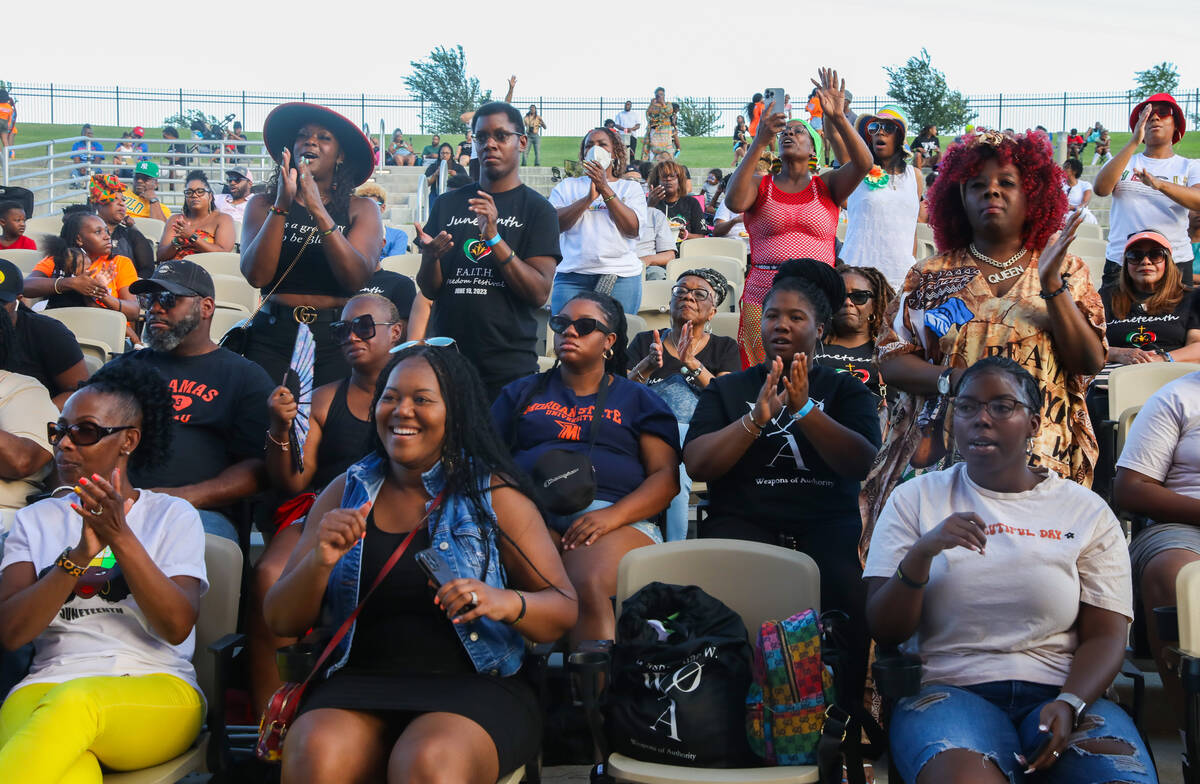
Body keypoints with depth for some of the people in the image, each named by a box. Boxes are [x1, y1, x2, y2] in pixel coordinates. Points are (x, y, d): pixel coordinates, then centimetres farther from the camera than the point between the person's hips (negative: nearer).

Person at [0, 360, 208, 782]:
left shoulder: (173, 515, 10)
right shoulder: (35, 520, 17)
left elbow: (177, 627, -5)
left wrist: (119, 536, -14)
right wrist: (80, 554, -14)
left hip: (157, 693, 0)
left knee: (74, 701, -37)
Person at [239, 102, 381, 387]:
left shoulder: (361, 209, 7)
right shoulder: (262, 204, 9)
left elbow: (356, 279, -10)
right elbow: (256, 276, -7)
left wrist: (318, 211, -17)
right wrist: (281, 206, -13)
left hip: (338, 338, 0)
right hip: (272, 335, 0)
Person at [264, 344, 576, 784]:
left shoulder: (494, 494, 5)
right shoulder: (345, 492, 12)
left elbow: (564, 611, 3)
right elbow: (281, 622, 10)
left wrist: (508, 603, -19)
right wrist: (320, 561, -11)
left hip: (472, 686, -2)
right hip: (359, 683, 2)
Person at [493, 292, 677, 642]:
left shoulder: (639, 399, 22)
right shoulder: (521, 393, 28)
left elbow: (667, 475, 10)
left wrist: (613, 515, -9)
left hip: (617, 517, -1)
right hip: (528, 510, 1)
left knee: (589, 587, -36)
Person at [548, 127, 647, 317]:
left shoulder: (631, 188, 14)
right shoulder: (567, 186, 16)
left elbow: (632, 229, -3)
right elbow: (554, 225, -1)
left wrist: (605, 189, -7)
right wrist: (589, 198, -12)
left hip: (621, 276, 0)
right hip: (572, 275, 1)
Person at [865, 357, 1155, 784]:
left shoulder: (1087, 511, 11)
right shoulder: (915, 498, 9)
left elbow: (1105, 634, 5)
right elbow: (884, 630, 3)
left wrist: (1069, 705, -15)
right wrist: (921, 553, -16)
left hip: (1063, 691, 2)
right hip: (950, 688, -1)